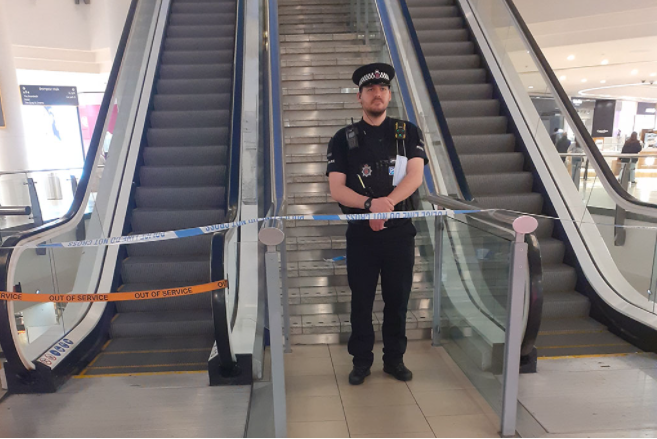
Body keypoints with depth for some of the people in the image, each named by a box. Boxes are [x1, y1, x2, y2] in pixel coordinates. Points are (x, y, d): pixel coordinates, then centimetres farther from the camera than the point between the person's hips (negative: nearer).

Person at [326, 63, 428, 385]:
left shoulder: (408, 133, 7)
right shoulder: (344, 139, 3)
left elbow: (415, 176, -7)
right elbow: (336, 189, -6)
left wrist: (387, 203, -24)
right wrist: (371, 204, -23)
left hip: (400, 230, 1)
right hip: (361, 232, -1)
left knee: (397, 298, 10)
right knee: (361, 300, 8)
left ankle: (395, 359, 27)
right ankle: (361, 361, 24)